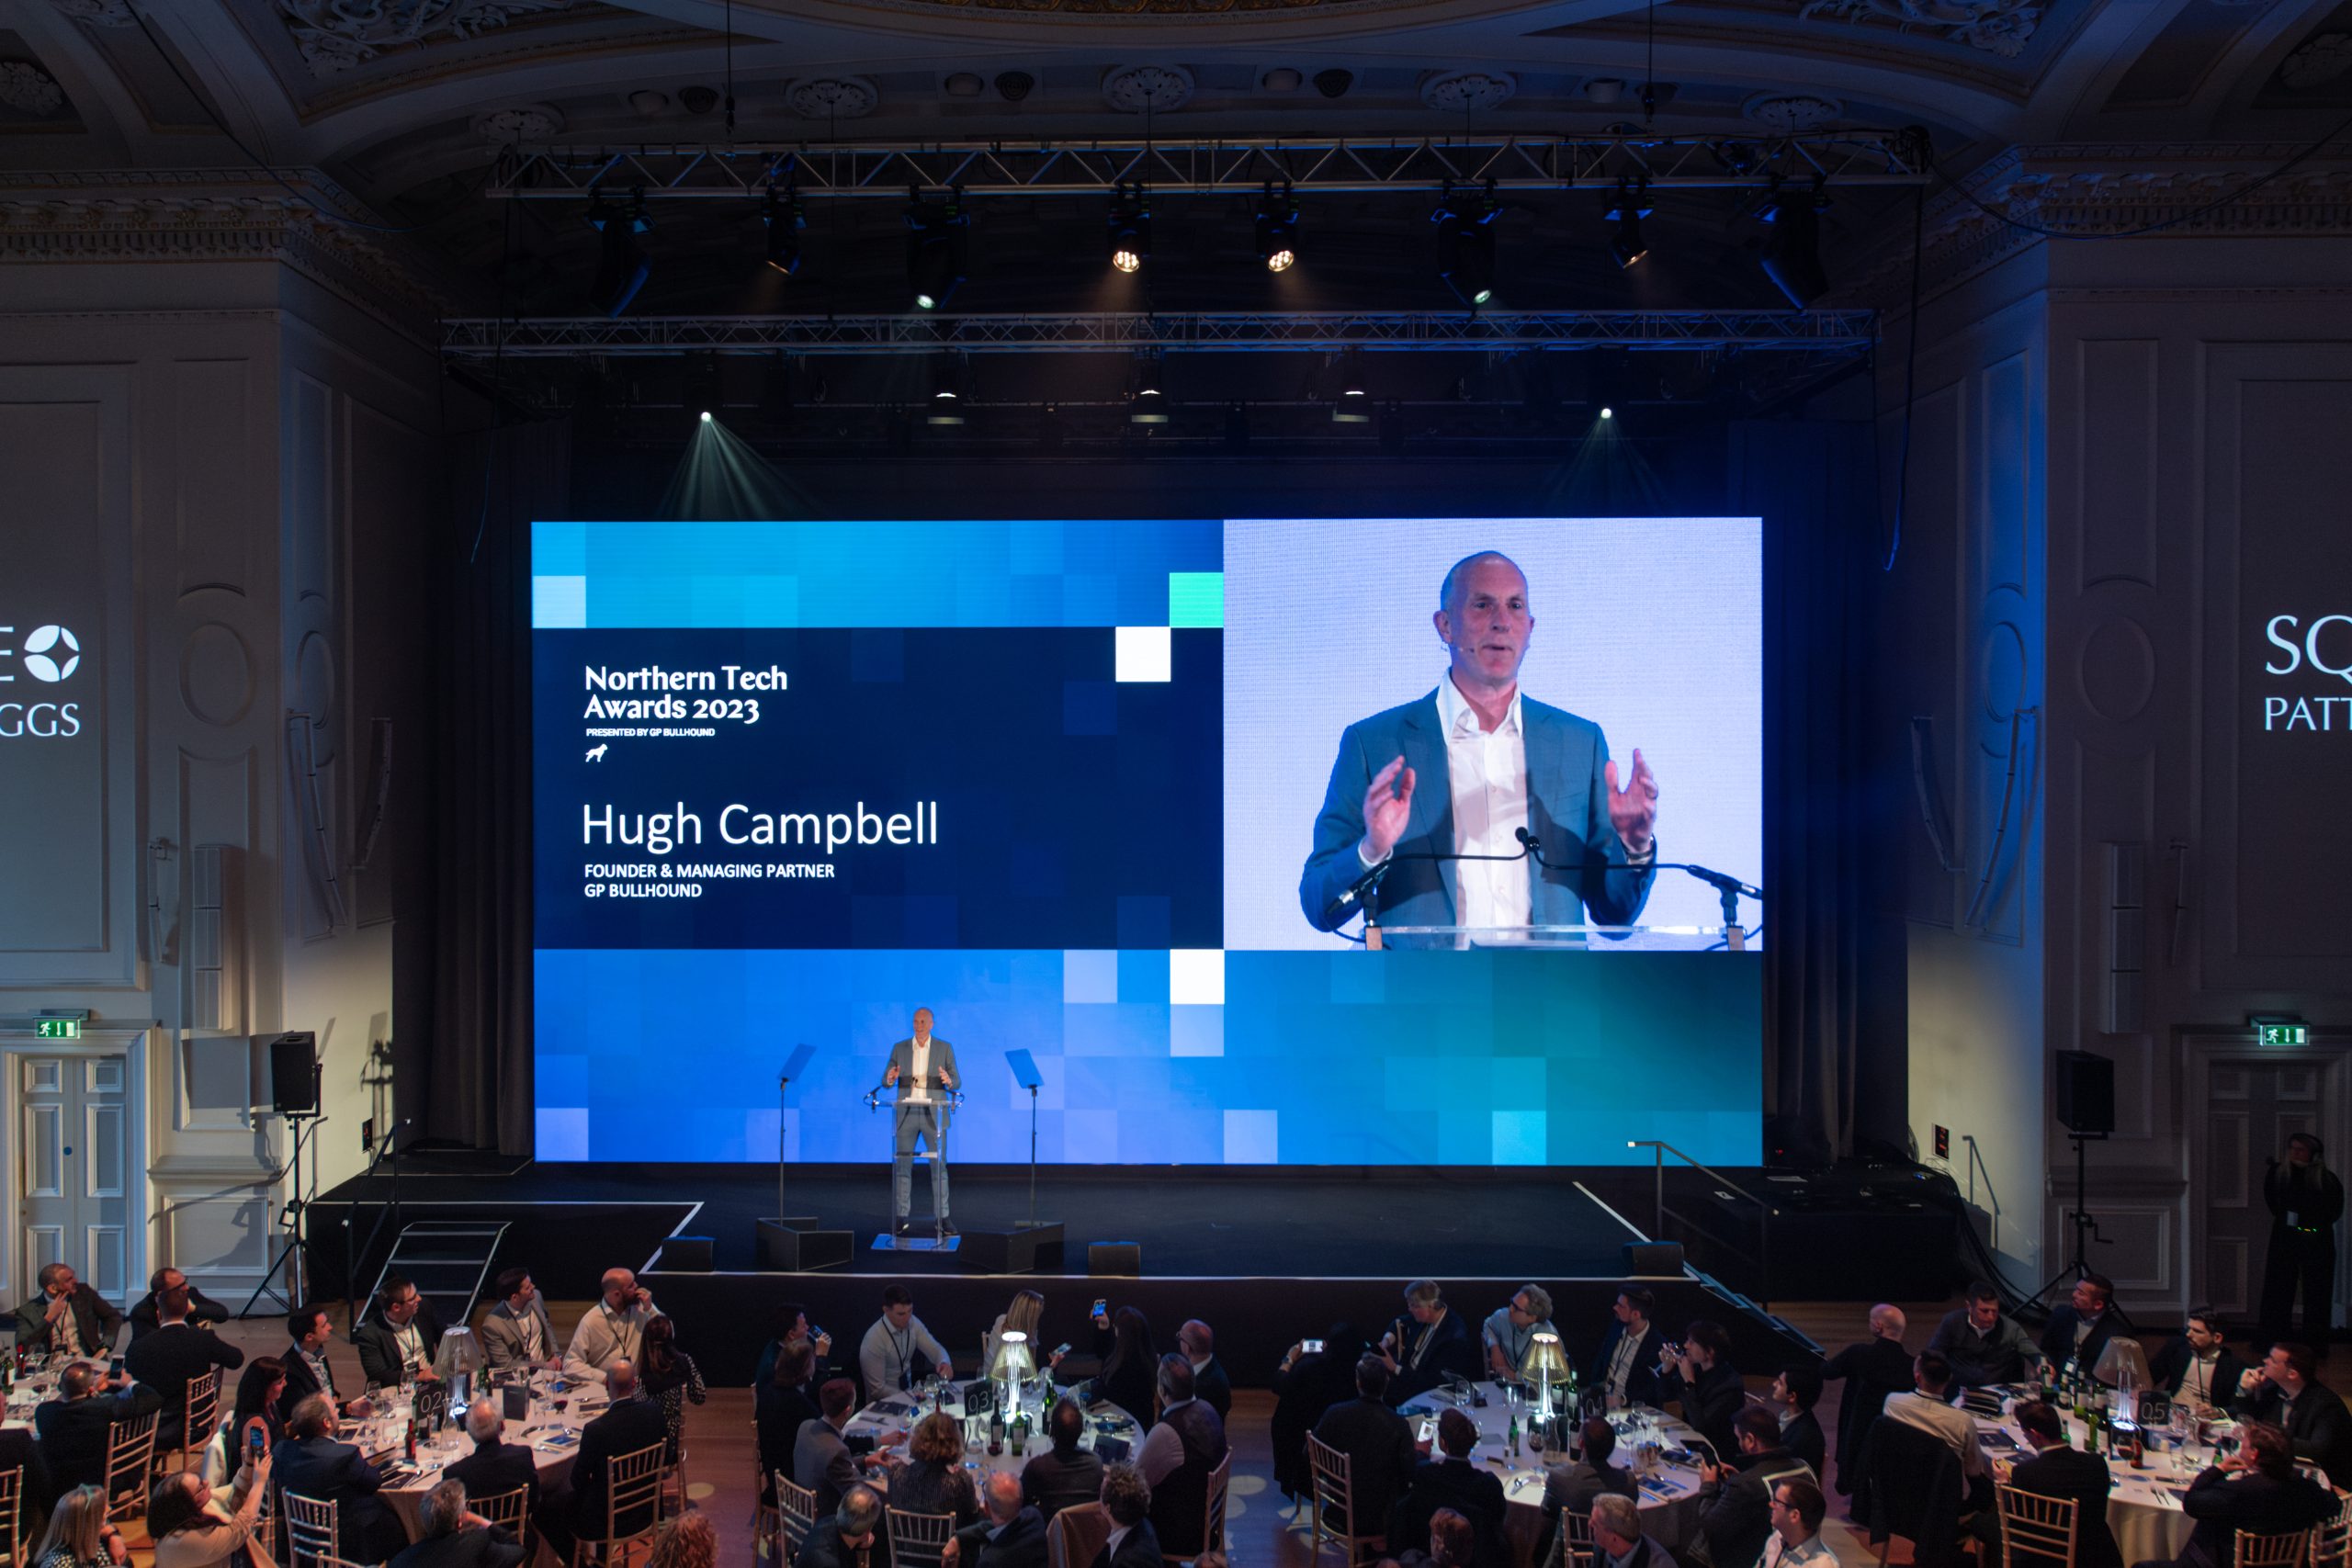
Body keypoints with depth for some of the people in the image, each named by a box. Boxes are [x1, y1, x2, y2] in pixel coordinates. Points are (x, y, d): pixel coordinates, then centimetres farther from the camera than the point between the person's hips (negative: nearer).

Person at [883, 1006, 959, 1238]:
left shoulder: (944, 1048, 3)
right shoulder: (899, 1048, 6)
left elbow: (956, 1082, 0)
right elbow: (886, 1082, 4)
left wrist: (949, 1081, -23)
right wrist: (890, 1079, -20)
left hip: (933, 1114, -1)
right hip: (906, 1113, 1)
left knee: (939, 1166, -2)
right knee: (902, 1166, 0)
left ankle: (942, 1217, 4)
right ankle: (901, 1218, 6)